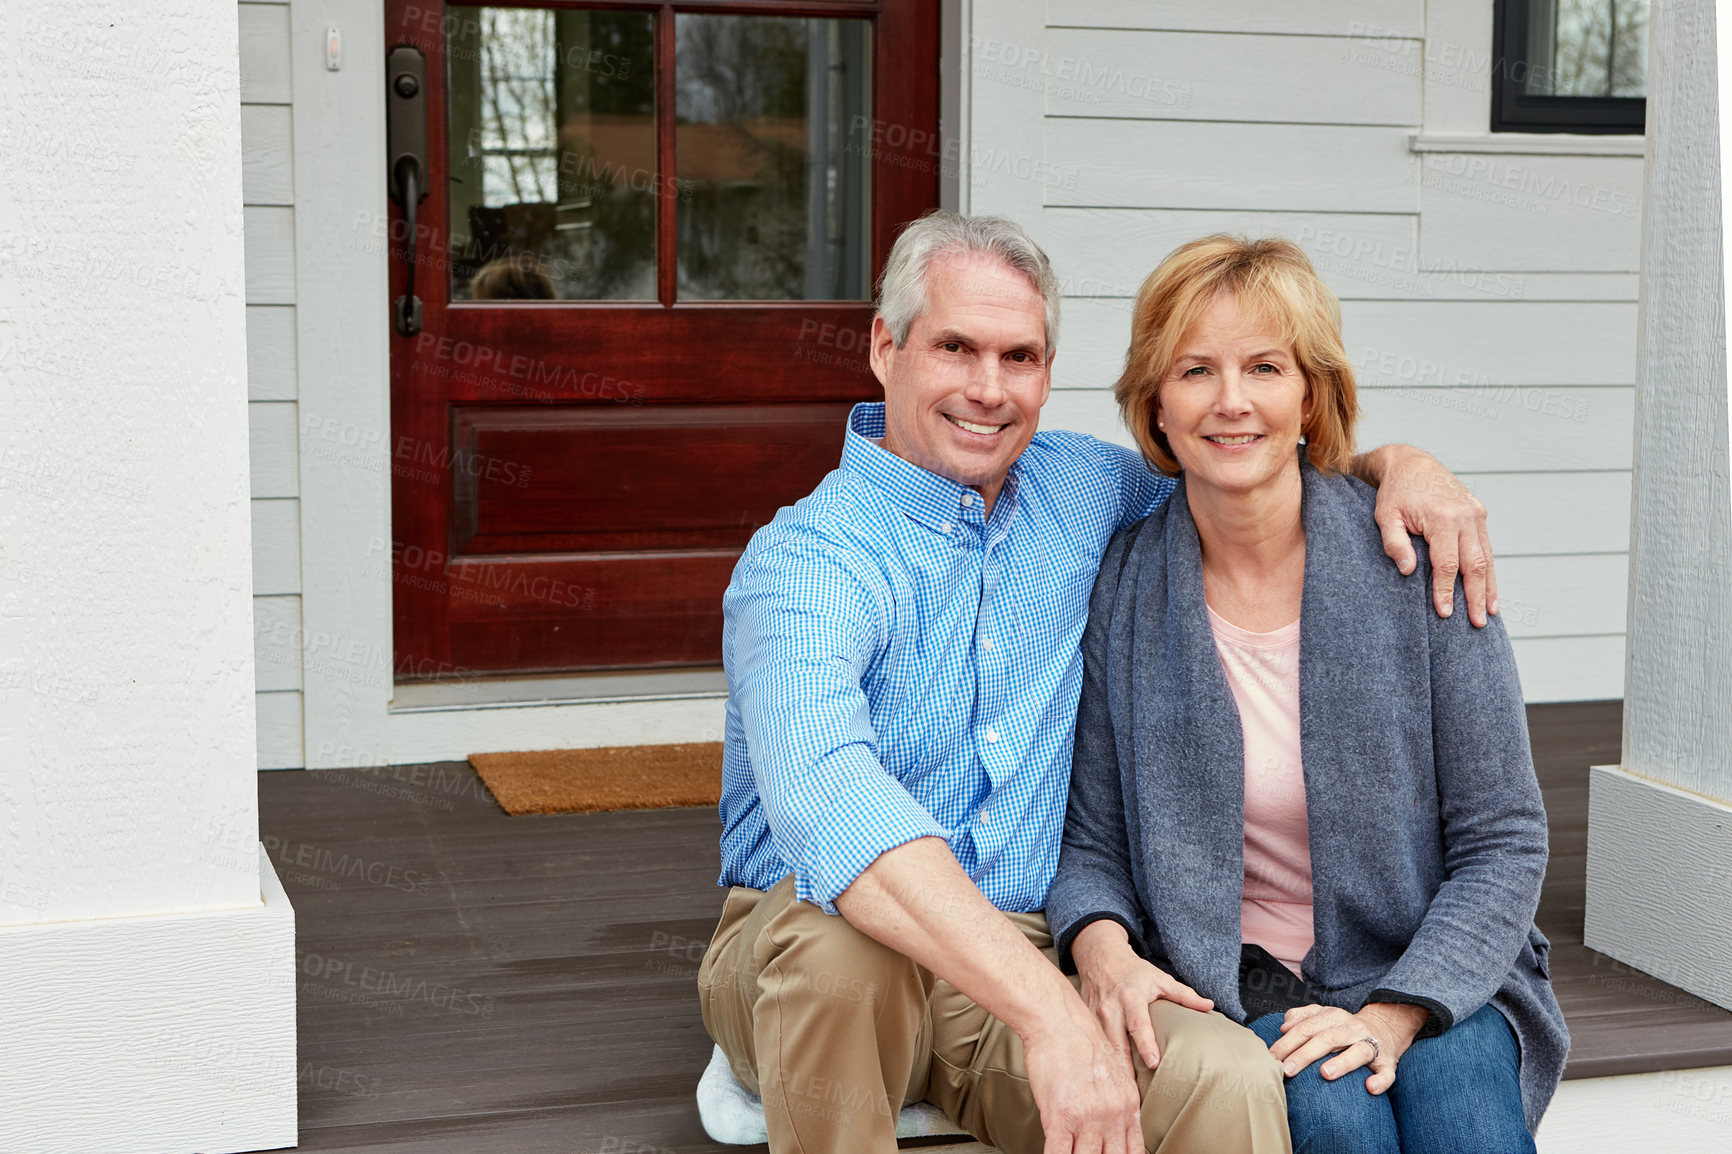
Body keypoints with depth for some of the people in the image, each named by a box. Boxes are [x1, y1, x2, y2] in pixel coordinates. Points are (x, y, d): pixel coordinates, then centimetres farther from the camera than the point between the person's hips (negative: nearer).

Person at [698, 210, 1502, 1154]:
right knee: (841, 931, -39)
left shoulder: (1072, 486, 5)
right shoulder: (805, 563, -16)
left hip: (1026, 960, 3)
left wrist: (1395, 462, 1)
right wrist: (1050, 1010, -47)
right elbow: (832, 810, -35)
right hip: (814, 975, -2)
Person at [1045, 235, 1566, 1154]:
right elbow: (1093, 839, 5)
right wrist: (1102, 946, -18)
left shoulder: (1415, 561, -5)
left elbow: (1503, 840, -3)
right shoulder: (1120, 587, -2)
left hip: (1429, 976, 0)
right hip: (1225, 978, 1)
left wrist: (1393, 1014, -17)